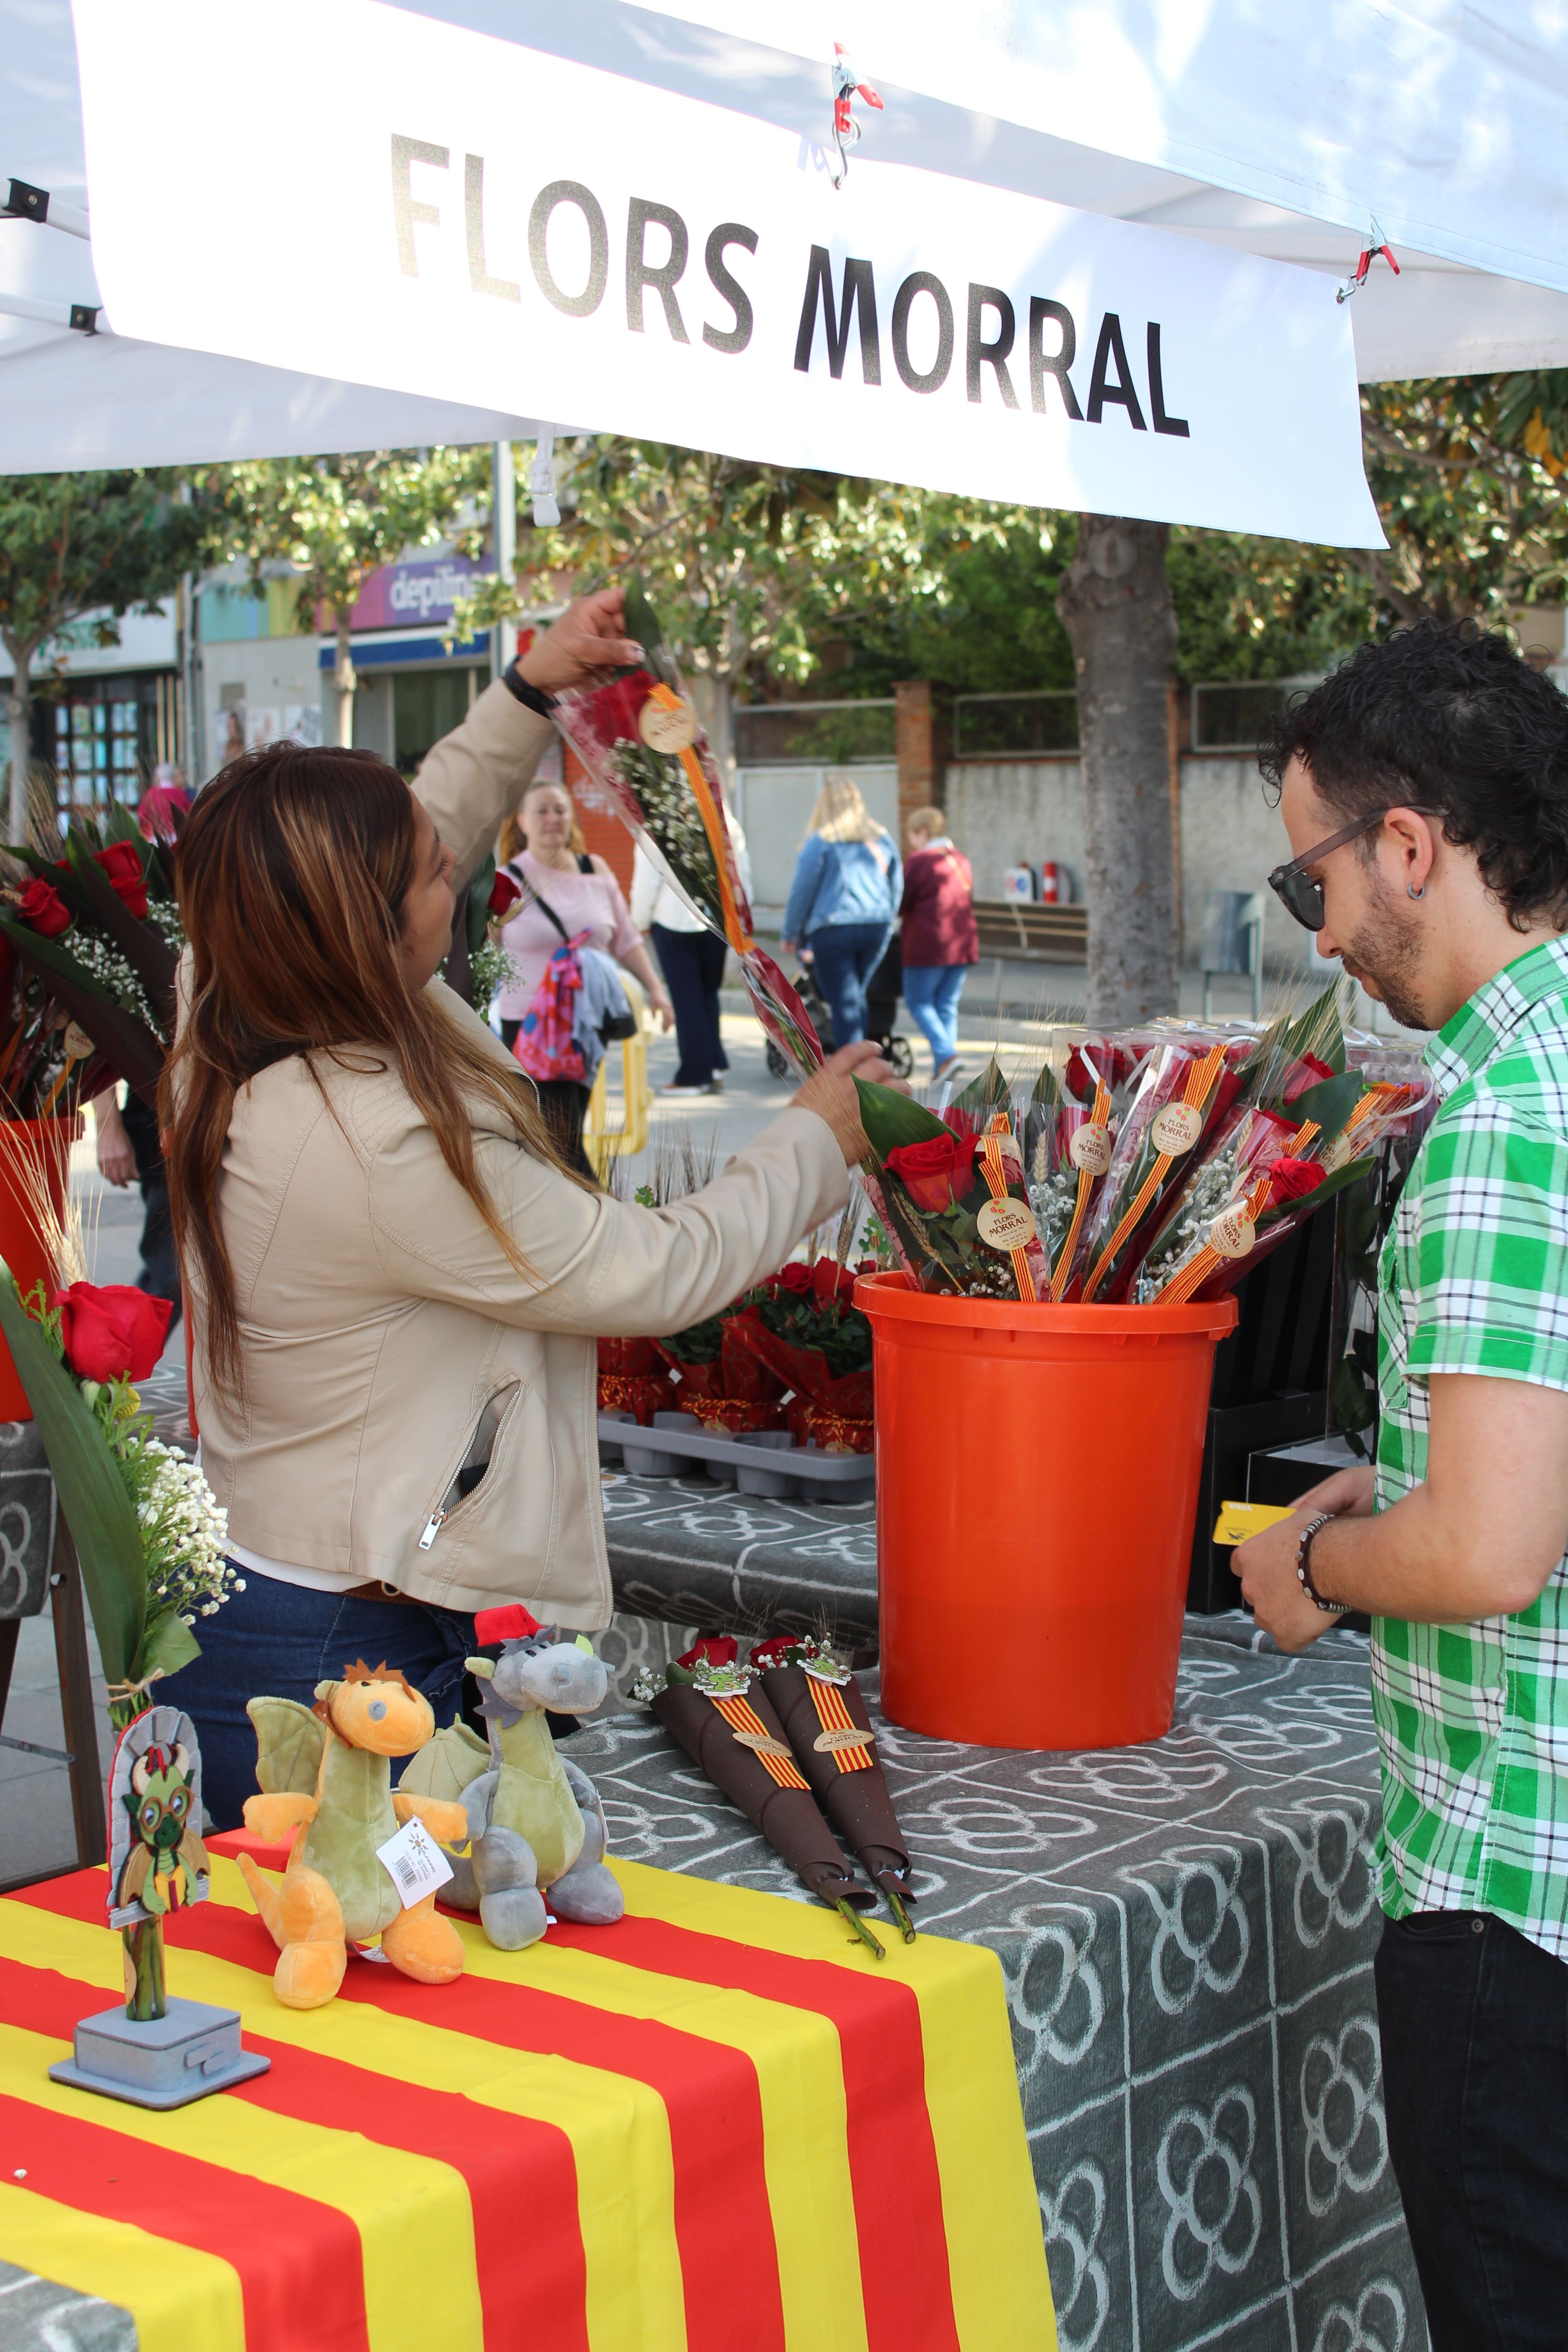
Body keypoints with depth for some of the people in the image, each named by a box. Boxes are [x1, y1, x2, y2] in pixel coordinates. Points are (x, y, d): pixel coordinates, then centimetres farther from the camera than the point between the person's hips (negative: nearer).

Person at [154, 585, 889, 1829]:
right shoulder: (389, 1152, -27)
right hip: (347, 1667, -9)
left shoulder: (226, 1051, 0)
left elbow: (391, 865, 20)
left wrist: (530, 692, 23)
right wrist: (818, 1141, 3)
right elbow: (659, 1273, -14)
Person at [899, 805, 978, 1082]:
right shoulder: (962, 862, 13)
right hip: (963, 944, 7)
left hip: (928, 946, -7)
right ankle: (942, 1069, 8)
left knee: (919, 1001, 3)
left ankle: (947, 1054, -15)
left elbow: (902, 902, -7)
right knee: (948, 1005, 11)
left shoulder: (920, 860, -8)